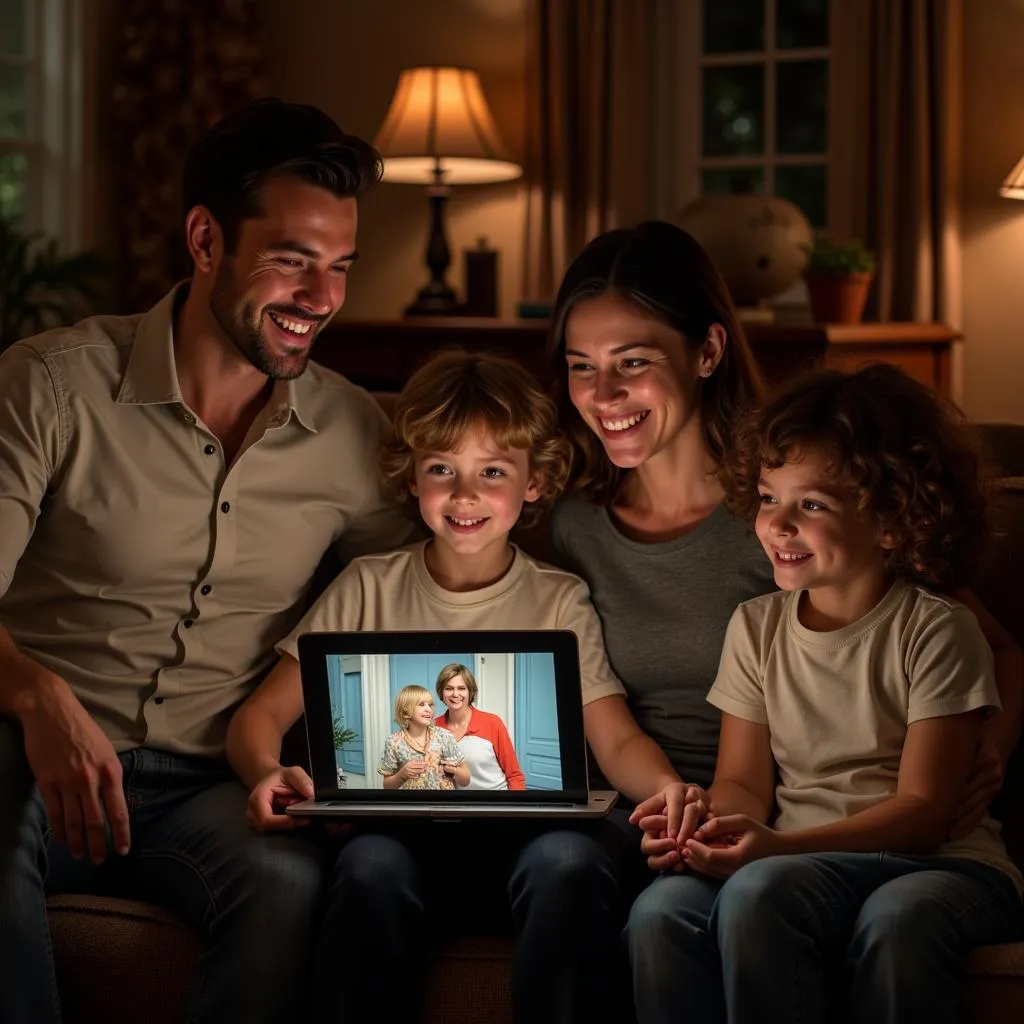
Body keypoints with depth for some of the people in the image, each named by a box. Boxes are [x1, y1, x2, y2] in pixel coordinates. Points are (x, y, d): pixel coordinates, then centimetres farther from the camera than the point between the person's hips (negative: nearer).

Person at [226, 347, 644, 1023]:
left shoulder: (560, 601, 10)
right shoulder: (370, 588, 10)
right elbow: (261, 715, 8)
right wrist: (268, 772, -17)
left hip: (518, 829, 0)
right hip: (396, 824, 0)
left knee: (563, 861, -34)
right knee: (373, 866, -34)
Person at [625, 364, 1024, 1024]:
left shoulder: (935, 631, -4)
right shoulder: (757, 627, 13)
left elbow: (924, 809, -9)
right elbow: (744, 782, 11)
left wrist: (779, 845, -24)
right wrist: (709, 821, -16)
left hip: (937, 860, -4)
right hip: (798, 861, 4)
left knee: (898, 921, -41)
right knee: (661, 912, -28)